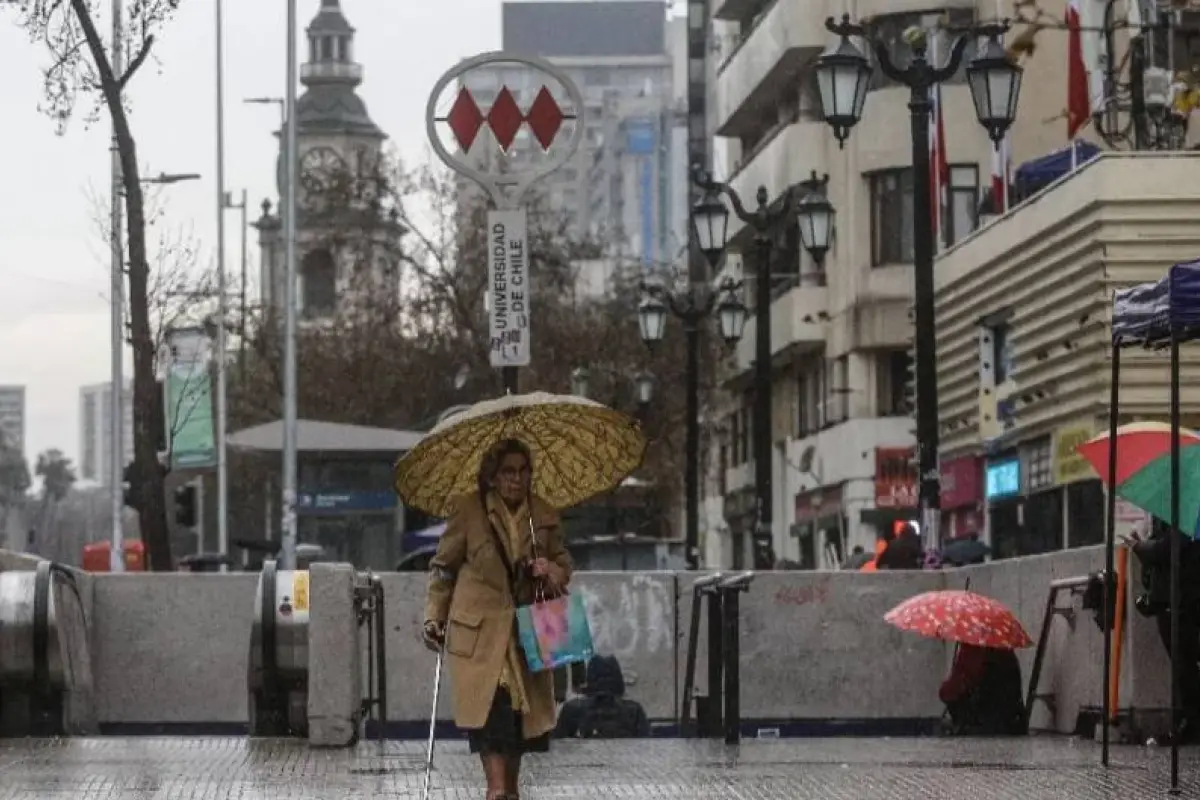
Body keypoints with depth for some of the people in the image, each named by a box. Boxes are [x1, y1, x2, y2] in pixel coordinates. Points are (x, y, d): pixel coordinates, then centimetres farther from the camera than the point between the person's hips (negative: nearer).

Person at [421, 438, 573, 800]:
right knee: (492, 705, -16)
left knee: (521, 711, 5)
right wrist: (434, 617, -2)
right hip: (479, 630, -4)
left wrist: (553, 571, -8)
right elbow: (443, 567, 3)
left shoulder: (543, 515, 5)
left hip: (526, 631, 4)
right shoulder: (469, 510, -5)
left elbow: (564, 563, 16)